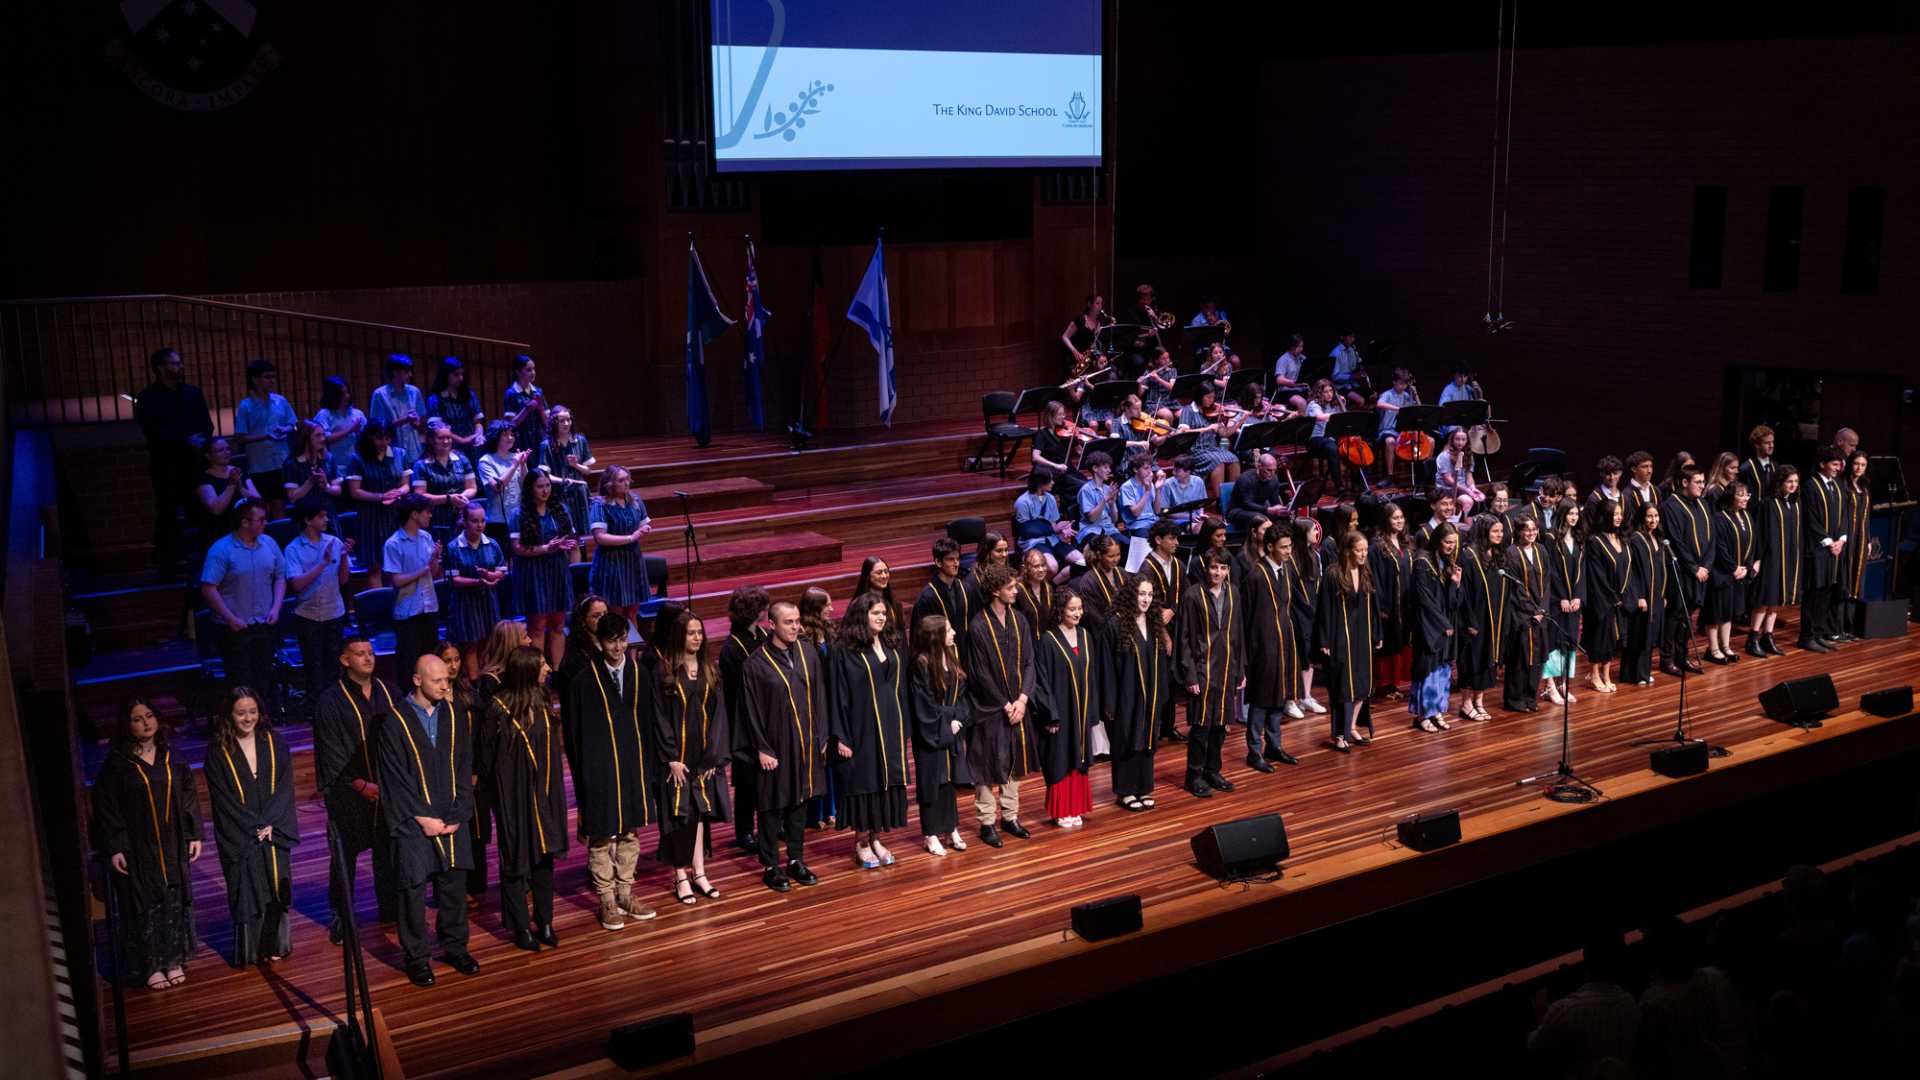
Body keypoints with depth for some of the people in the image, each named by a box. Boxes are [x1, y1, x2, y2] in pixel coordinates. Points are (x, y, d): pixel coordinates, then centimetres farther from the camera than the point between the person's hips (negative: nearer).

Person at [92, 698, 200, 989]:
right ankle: (151, 965, 13)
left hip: (173, 845, 3)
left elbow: (188, 795, 8)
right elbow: (106, 807, -6)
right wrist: (114, 848, -11)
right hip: (137, 847, -3)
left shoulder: (170, 756, 4)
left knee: (175, 900, 8)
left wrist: (194, 834, 4)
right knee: (146, 905, 2)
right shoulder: (117, 762, -7)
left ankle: (174, 960, 20)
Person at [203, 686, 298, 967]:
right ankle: (249, 950, 10)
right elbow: (223, 798, -7)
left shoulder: (274, 743, 3)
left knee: (275, 887, 5)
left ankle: (274, 945, 16)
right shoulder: (218, 751, -4)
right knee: (246, 891, 0)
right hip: (239, 835, -2)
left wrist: (270, 823, -12)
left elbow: (284, 787, 0)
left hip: (273, 830, 2)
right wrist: (254, 826, -12)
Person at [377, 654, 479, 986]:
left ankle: (454, 946, 24)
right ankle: (416, 956, 13)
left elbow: (464, 768, 4)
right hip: (413, 821, -3)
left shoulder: (457, 714, 4)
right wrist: (423, 817, -11)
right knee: (413, 888, 0)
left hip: (450, 818, 3)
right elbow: (397, 778, -7)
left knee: (454, 884, 8)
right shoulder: (395, 721, -6)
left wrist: (457, 815, -4)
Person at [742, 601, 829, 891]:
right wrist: (762, 749, -10)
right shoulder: (757, 663, -12)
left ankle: (796, 860, 27)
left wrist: (821, 737, 4)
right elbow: (751, 711, -9)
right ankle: (771, 866, 17)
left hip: (805, 744, 4)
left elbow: (819, 697, 7)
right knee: (773, 806, 5)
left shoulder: (808, 652, 1)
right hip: (775, 746, -4)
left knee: (799, 801, 14)